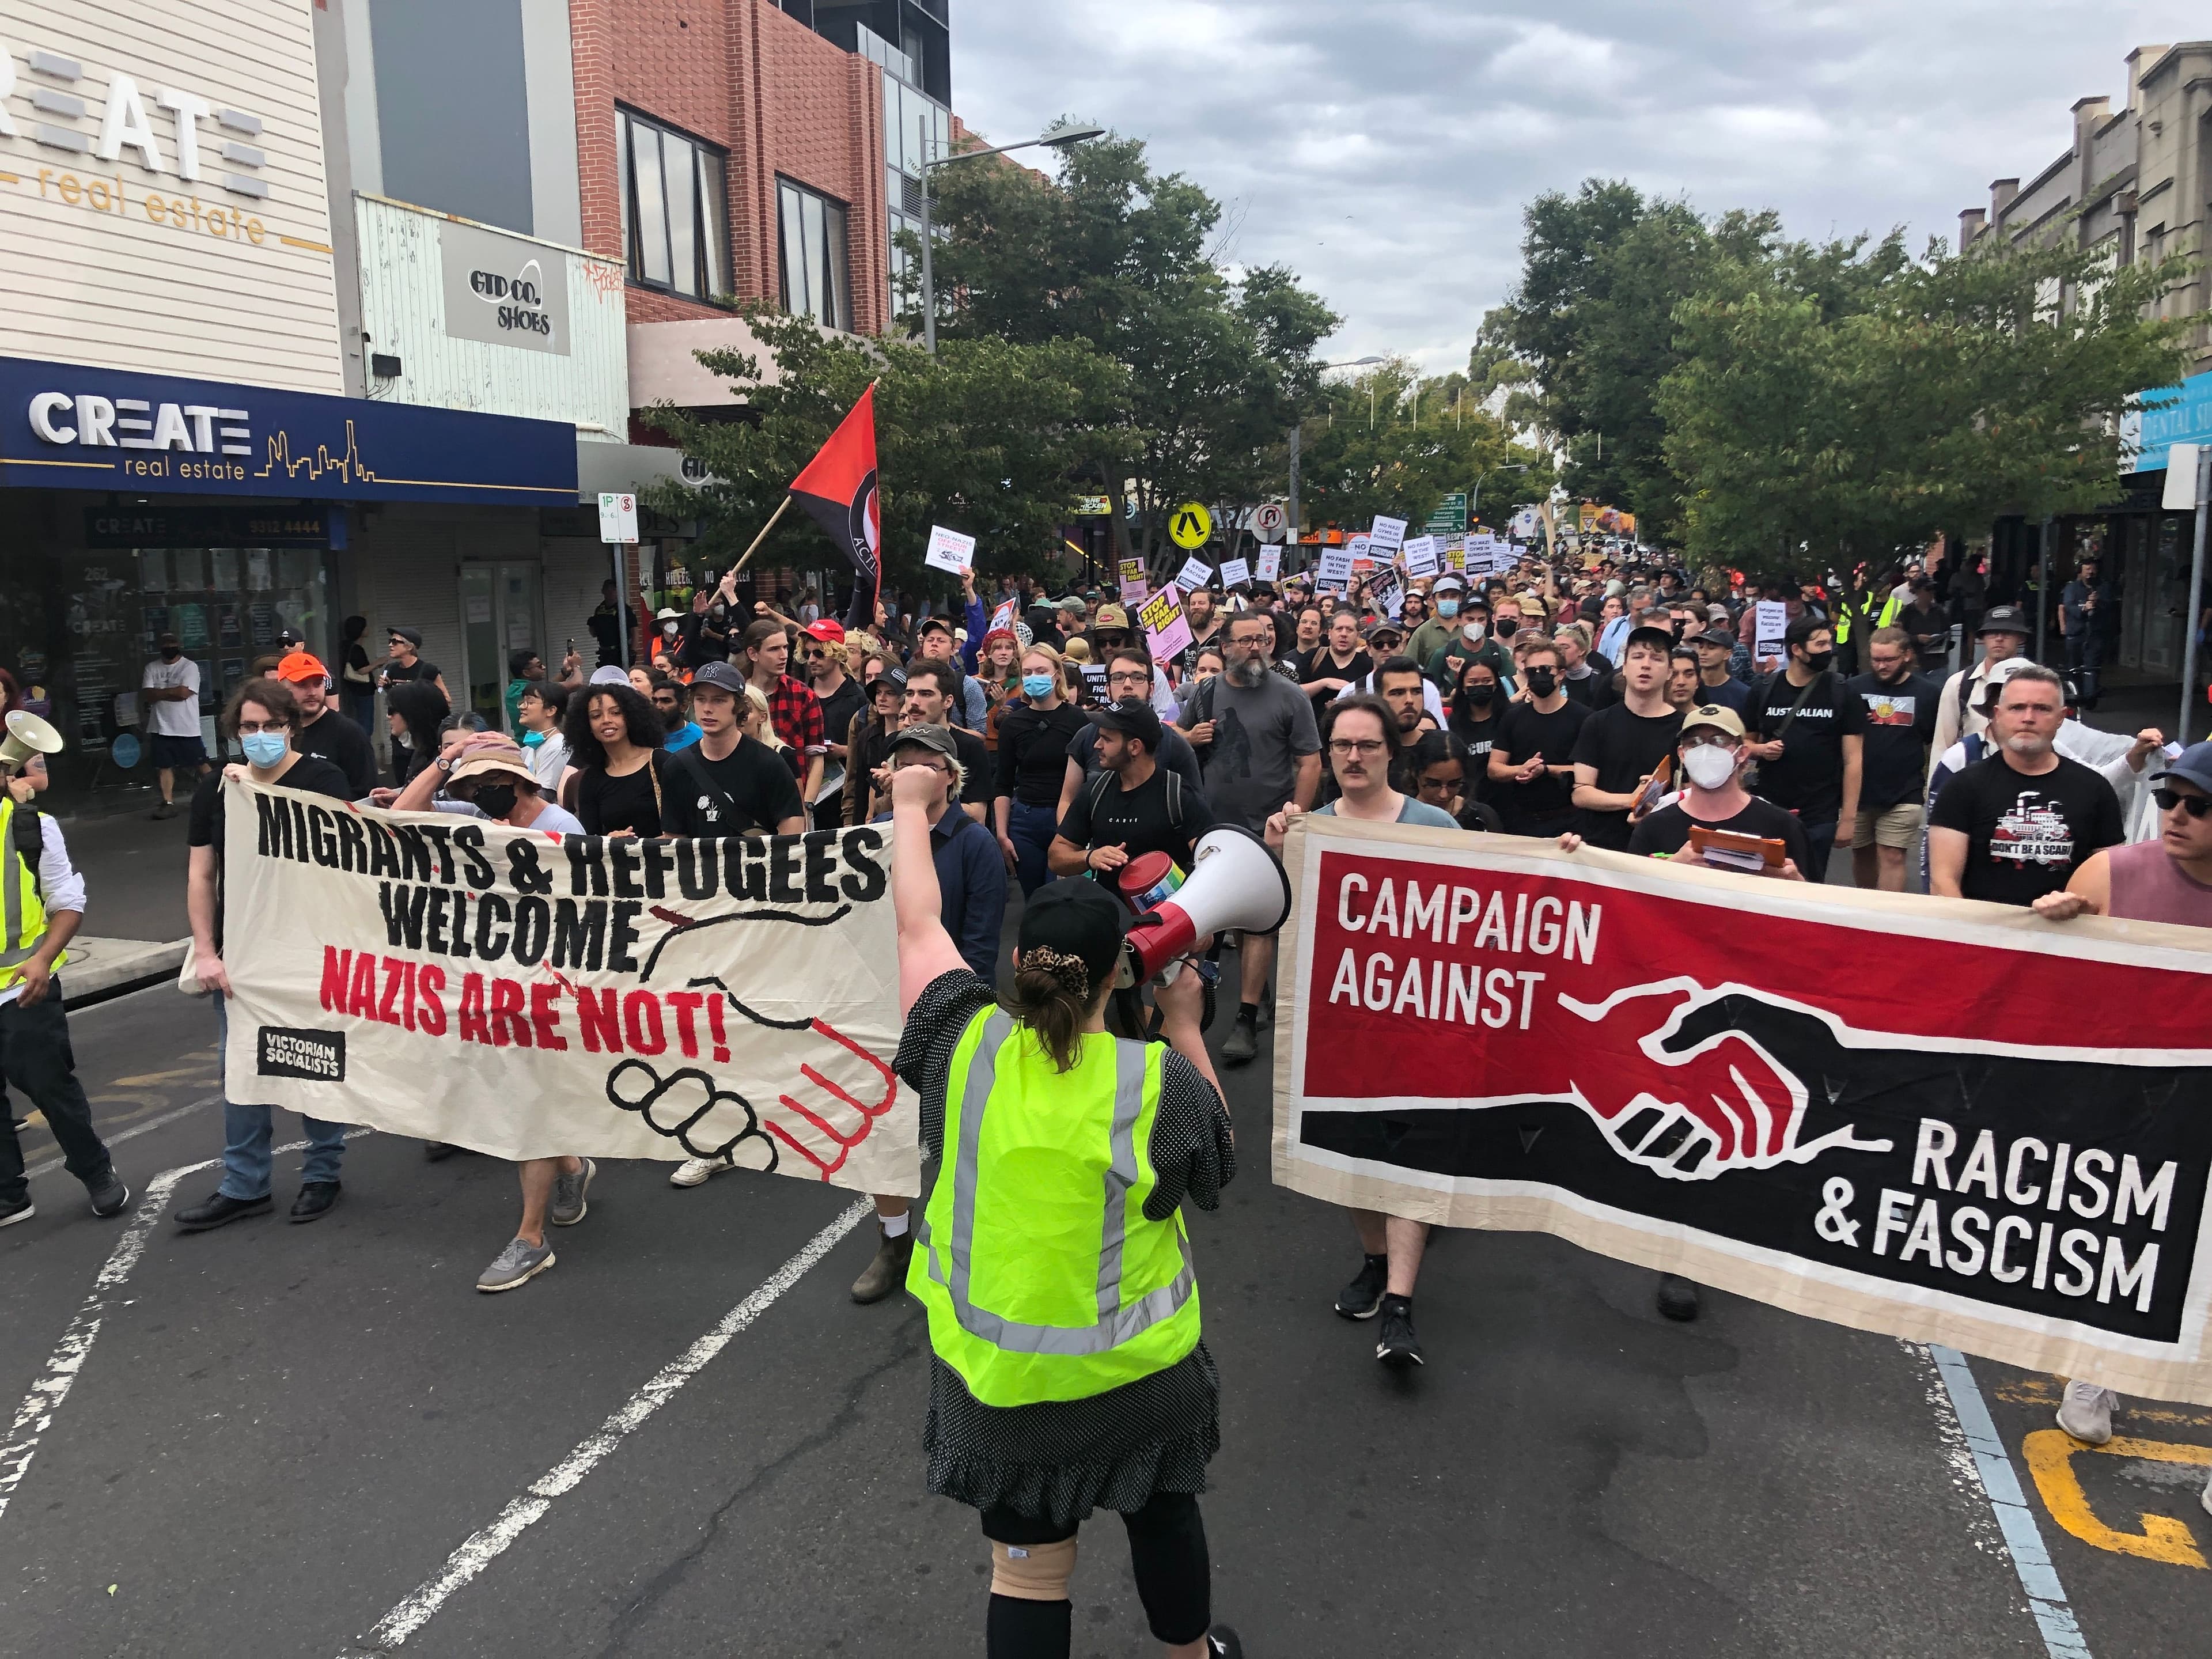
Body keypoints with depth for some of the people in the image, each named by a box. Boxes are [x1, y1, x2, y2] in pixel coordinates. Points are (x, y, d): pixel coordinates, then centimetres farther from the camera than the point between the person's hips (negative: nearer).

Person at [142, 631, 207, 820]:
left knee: (200, 764, 3)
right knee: (164, 766, 4)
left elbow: (184, 692, -16)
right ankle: (169, 803, 8)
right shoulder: (152, 668, 9)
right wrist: (172, 692, -11)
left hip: (188, 728, -4)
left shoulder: (190, 667, -4)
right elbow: (146, 695, -1)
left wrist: (160, 693, -5)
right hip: (161, 728, 4)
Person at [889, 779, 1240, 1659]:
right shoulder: (1161, 1079, -19)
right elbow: (1218, 1164, 2)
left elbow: (917, 925, 0)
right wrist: (1186, 1026, 7)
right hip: (1138, 1370, 0)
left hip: (997, 1372, 0)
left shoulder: (967, 1045, -15)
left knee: (1028, 1569, 14)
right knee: (1163, 1513, 27)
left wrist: (910, 808, 15)